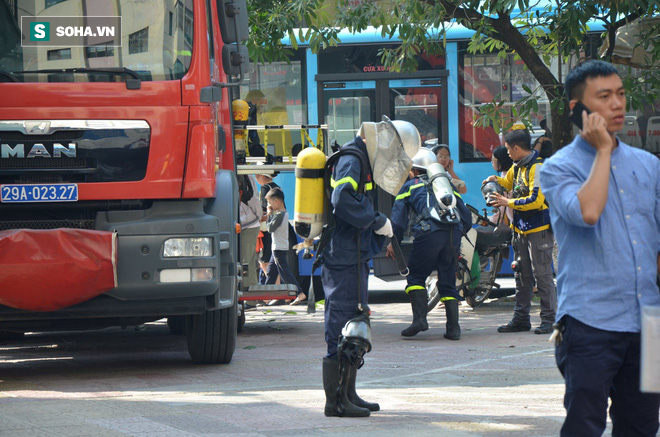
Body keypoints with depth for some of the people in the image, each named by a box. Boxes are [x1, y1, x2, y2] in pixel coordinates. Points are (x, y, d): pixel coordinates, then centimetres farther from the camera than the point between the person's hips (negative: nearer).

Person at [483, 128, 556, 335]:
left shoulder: (537, 167, -16)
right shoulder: (517, 166, 13)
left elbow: (535, 200, -24)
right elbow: (509, 182, 35)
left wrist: (508, 202, -16)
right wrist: (497, 180, 13)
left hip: (538, 228, -9)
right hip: (521, 228, 9)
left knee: (542, 274, -9)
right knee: (522, 274, 12)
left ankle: (548, 319, -6)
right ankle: (521, 318, 17)